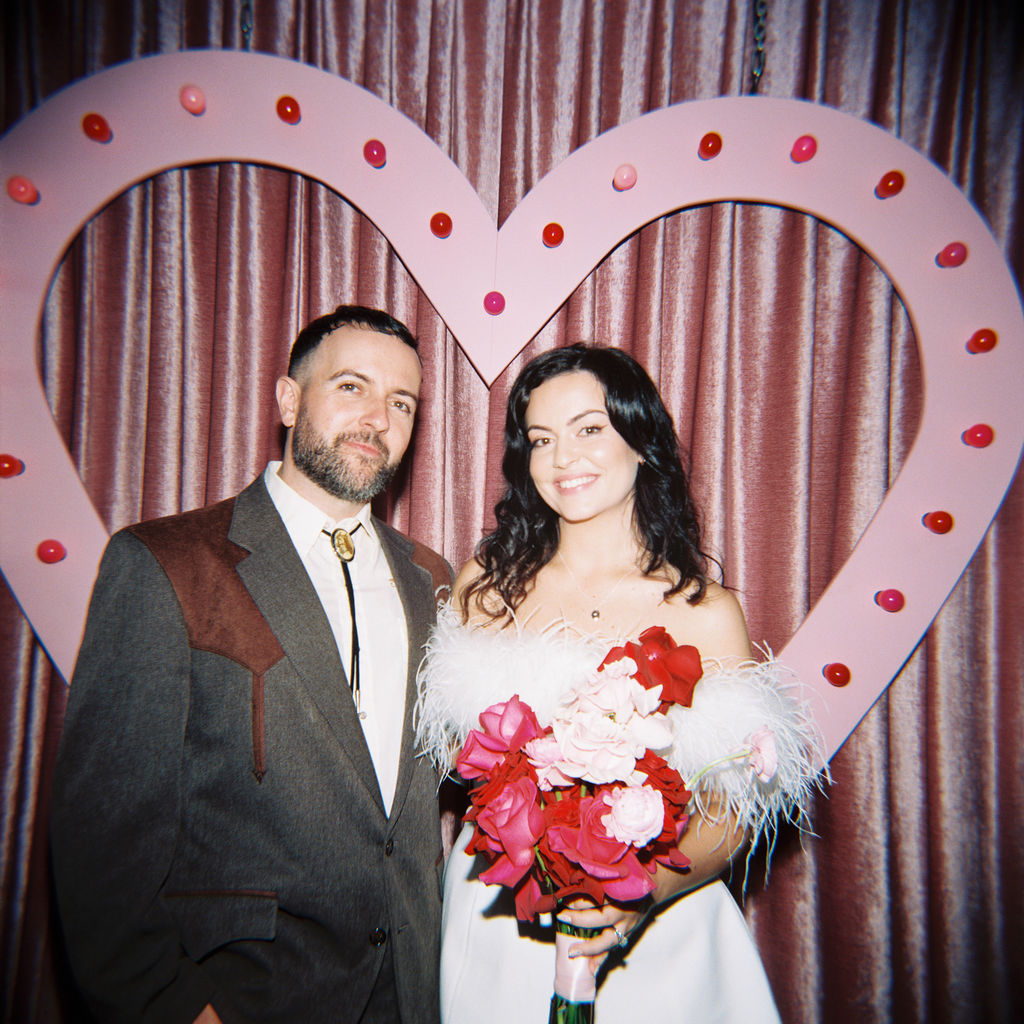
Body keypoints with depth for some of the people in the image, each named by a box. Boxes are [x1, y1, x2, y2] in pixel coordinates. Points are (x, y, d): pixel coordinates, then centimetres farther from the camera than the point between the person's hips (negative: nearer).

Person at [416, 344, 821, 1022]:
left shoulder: (708, 613, -12)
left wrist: (647, 892, -24)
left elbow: (730, 811, -7)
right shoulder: (488, 583, -5)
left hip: (653, 926, -1)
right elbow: (453, 742, 5)